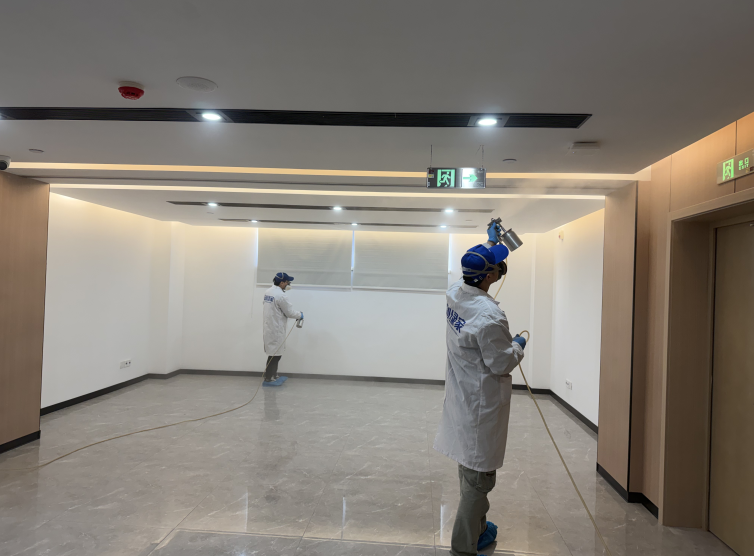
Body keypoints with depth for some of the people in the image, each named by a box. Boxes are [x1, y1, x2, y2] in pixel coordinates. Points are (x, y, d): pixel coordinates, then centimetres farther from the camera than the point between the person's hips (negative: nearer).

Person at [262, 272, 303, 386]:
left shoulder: (268, 292, 8)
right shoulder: (281, 295, -21)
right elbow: (289, 312, -15)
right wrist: (300, 314, 3)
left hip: (269, 327, 9)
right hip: (275, 329, -9)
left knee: (274, 353, 17)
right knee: (274, 354, 0)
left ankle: (273, 375, 26)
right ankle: (268, 379, 6)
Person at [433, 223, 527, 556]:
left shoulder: (455, 293, -3)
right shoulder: (489, 316, -28)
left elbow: (475, 269, 20)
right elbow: (501, 364, -19)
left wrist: (491, 242, 28)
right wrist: (518, 346, 1)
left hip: (461, 396, 9)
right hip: (482, 402, -9)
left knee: (469, 466, 23)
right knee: (479, 476, 5)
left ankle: (476, 528, 43)